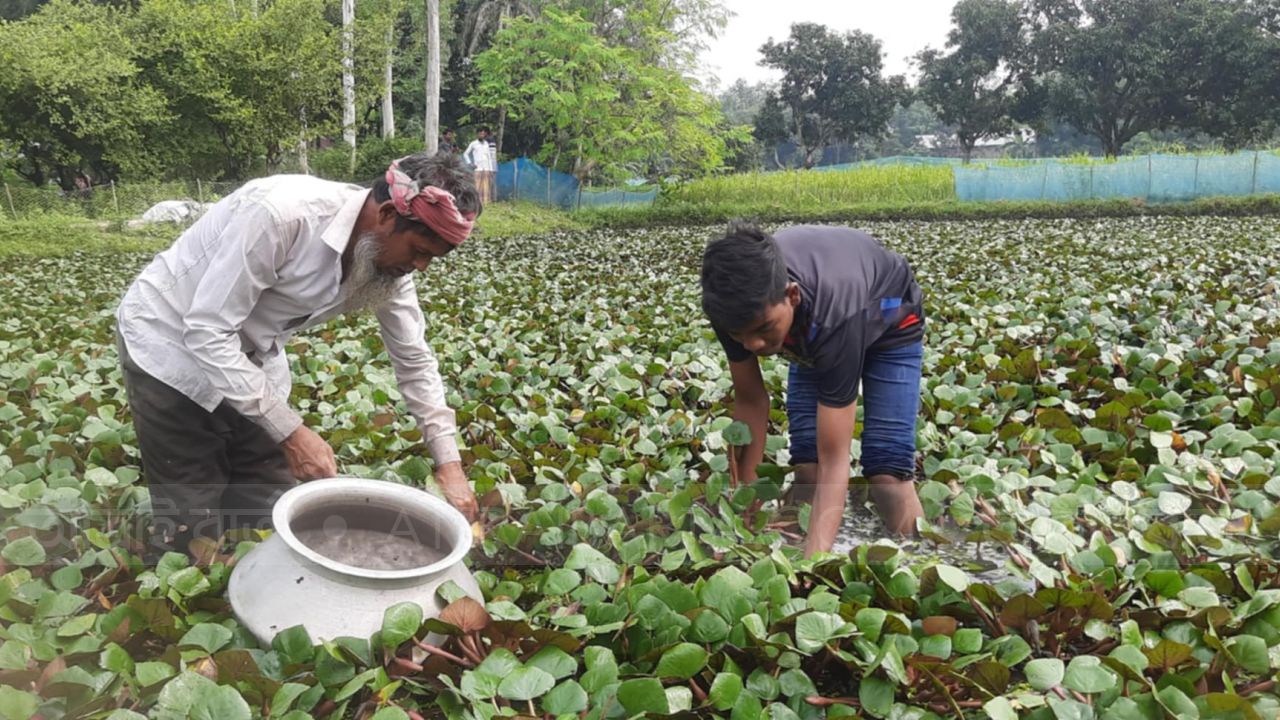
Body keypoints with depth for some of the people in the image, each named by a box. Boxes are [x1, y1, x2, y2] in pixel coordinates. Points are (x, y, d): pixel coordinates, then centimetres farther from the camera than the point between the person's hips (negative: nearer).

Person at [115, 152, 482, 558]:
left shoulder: (388, 255, -13)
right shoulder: (281, 213, -35)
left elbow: (415, 360, -1)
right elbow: (206, 331, -31)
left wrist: (449, 464, -6)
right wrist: (291, 431, -31)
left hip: (250, 355, 6)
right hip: (170, 344, -6)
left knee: (273, 507, 6)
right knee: (191, 524, -4)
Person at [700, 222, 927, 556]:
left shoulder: (835, 313, -47)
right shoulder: (737, 301, -34)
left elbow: (834, 460, -45)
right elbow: (750, 400, -18)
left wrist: (815, 556, -53)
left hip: (889, 324, -4)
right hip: (810, 332, 4)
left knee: (887, 471, -16)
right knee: (807, 468, -10)